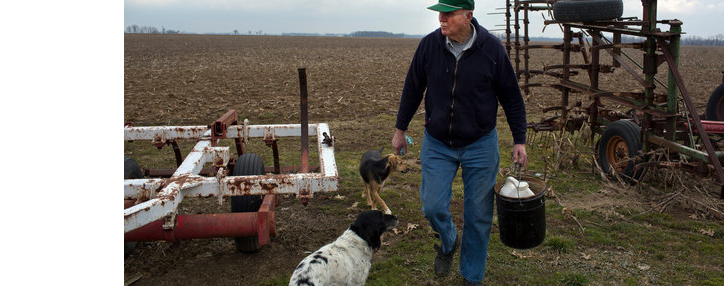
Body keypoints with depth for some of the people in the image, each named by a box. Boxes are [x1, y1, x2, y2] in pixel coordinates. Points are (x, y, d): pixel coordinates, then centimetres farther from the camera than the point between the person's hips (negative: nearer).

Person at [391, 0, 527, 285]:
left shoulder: (492, 48, -12)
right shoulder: (429, 44, -8)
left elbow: (511, 97, -2)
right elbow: (412, 89, 5)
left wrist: (519, 140, -2)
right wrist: (400, 129, 10)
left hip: (480, 145, -1)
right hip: (437, 143, 1)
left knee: (478, 215, 7)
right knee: (433, 207, -1)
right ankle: (448, 243, 35)